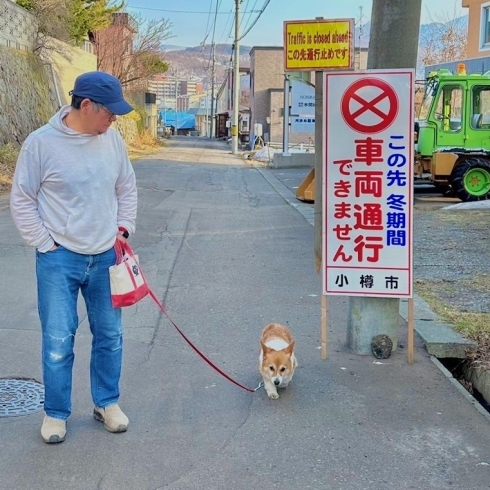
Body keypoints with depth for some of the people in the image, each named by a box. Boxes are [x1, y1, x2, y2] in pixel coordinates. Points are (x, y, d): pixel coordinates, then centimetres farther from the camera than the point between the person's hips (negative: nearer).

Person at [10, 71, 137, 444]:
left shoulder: (112, 140, 1)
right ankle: (56, 413, 20)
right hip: (59, 259, -4)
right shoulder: (41, 143, -12)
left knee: (110, 335, 12)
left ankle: (106, 403, 30)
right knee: (58, 341, 1)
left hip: (106, 257, 4)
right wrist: (46, 245, -8)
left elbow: (127, 189, 14)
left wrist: (123, 229, 5)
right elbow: (22, 201, -5)